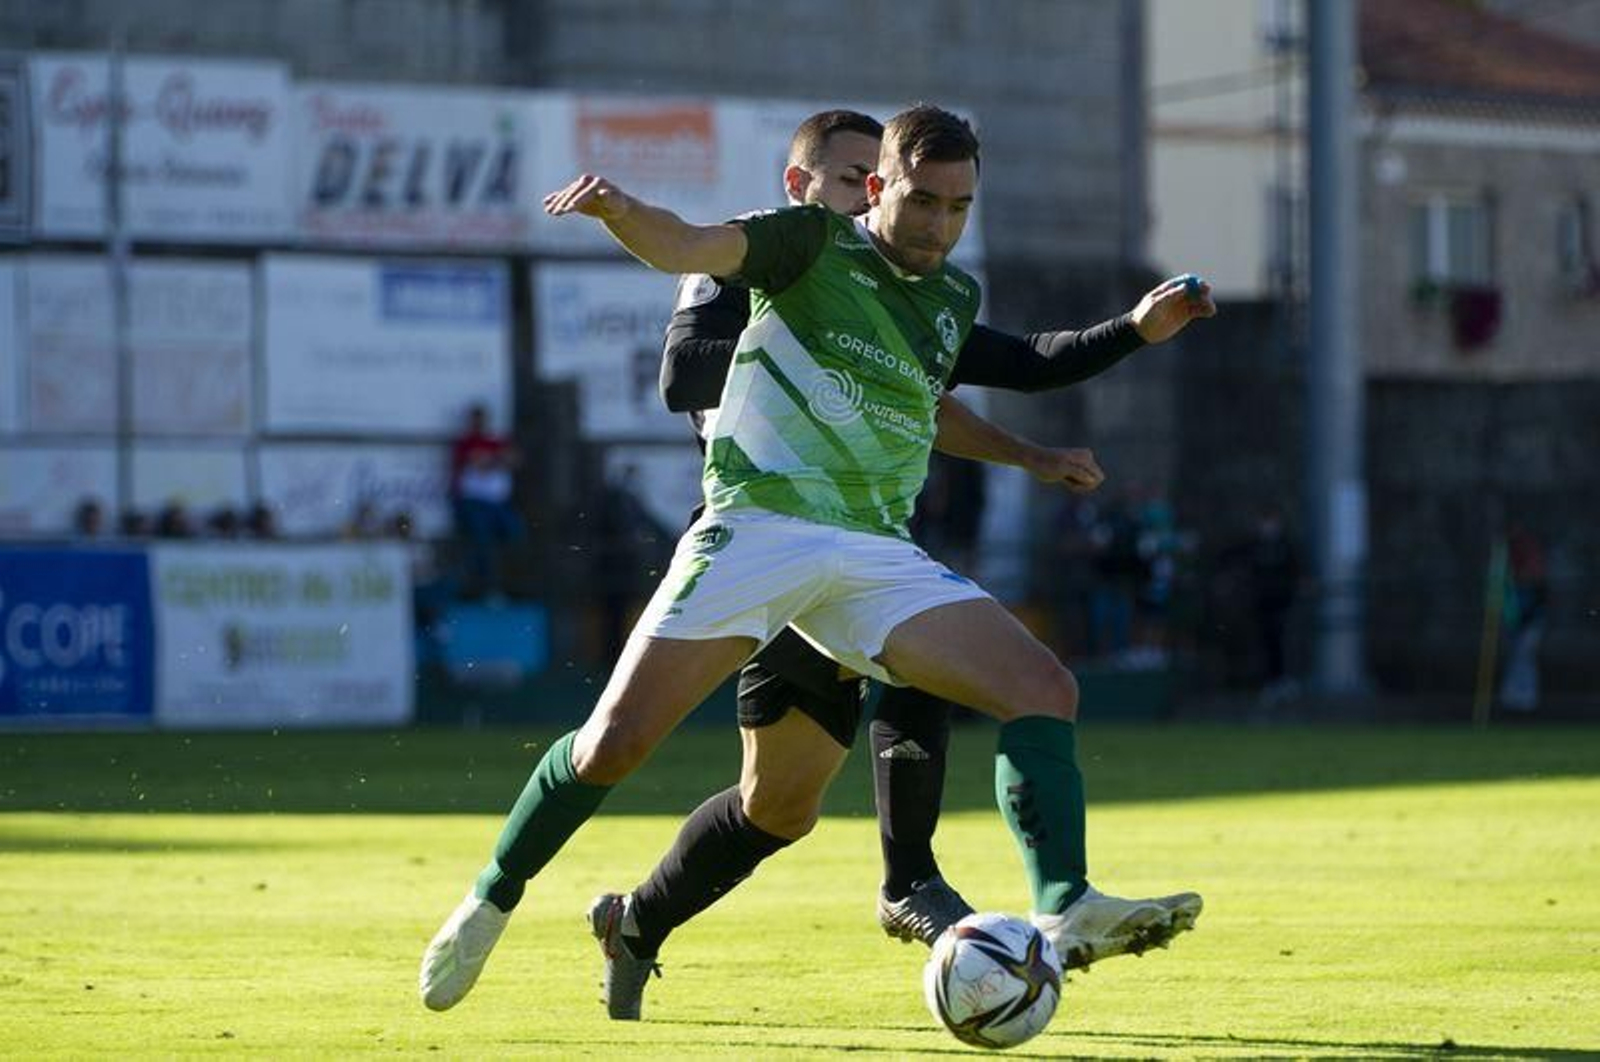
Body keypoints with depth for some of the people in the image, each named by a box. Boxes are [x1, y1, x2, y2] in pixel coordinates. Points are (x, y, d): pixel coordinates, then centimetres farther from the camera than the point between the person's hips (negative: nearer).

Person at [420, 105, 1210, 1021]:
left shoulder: (958, 298, 18)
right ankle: (487, 907, 11)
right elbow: (687, 248, -19)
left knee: (1044, 689, -14)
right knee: (615, 741, -10)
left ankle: (1065, 910, -23)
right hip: (759, 524, -5)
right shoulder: (813, 244, -1)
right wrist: (619, 210, -38)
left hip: (879, 552, 5)